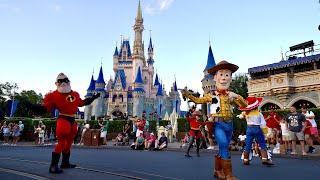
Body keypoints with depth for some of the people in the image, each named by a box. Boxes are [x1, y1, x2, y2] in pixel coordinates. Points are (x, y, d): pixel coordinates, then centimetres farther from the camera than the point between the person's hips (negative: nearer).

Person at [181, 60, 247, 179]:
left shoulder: (231, 96, 10)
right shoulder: (211, 95, 2)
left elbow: (244, 105, 9)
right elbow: (198, 100, 7)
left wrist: (237, 96, -9)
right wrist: (188, 94, -5)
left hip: (229, 125, 5)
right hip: (218, 124, -5)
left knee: (223, 149, 15)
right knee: (224, 147, -16)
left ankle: (218, 170, 32)